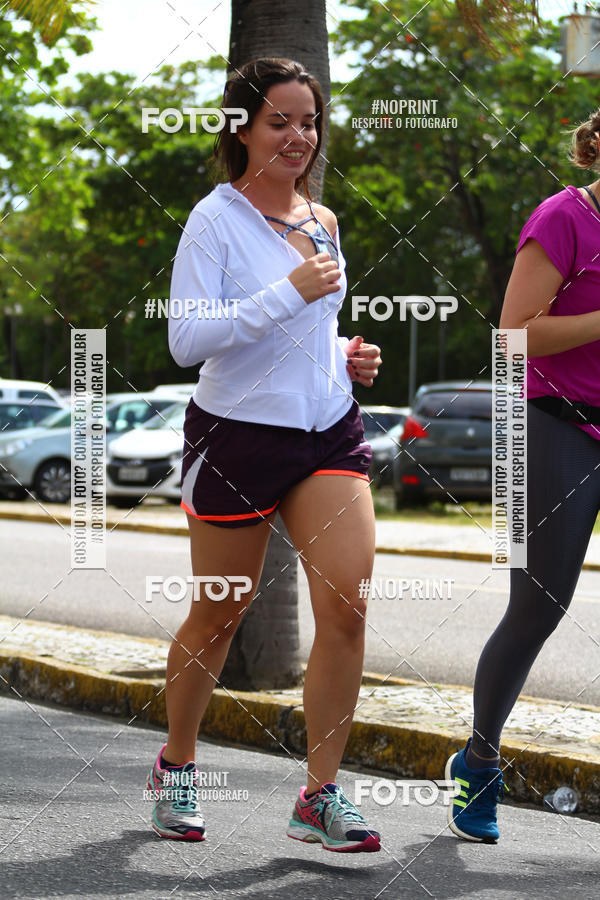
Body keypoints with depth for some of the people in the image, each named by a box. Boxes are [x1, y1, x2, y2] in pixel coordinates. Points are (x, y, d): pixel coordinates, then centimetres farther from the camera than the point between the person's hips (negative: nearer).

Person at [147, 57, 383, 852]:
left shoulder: (323, 221, 13)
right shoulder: (216, 219, -7)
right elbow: (186, 339, -17)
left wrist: (347, 355, 6)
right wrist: (290, 292, -23)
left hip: (328, 431, 5)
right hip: (238, 435, -5)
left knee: (348, 603, -11)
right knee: (218, 617, 7)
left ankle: (320, 797, -3)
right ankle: (177, 764, 31)